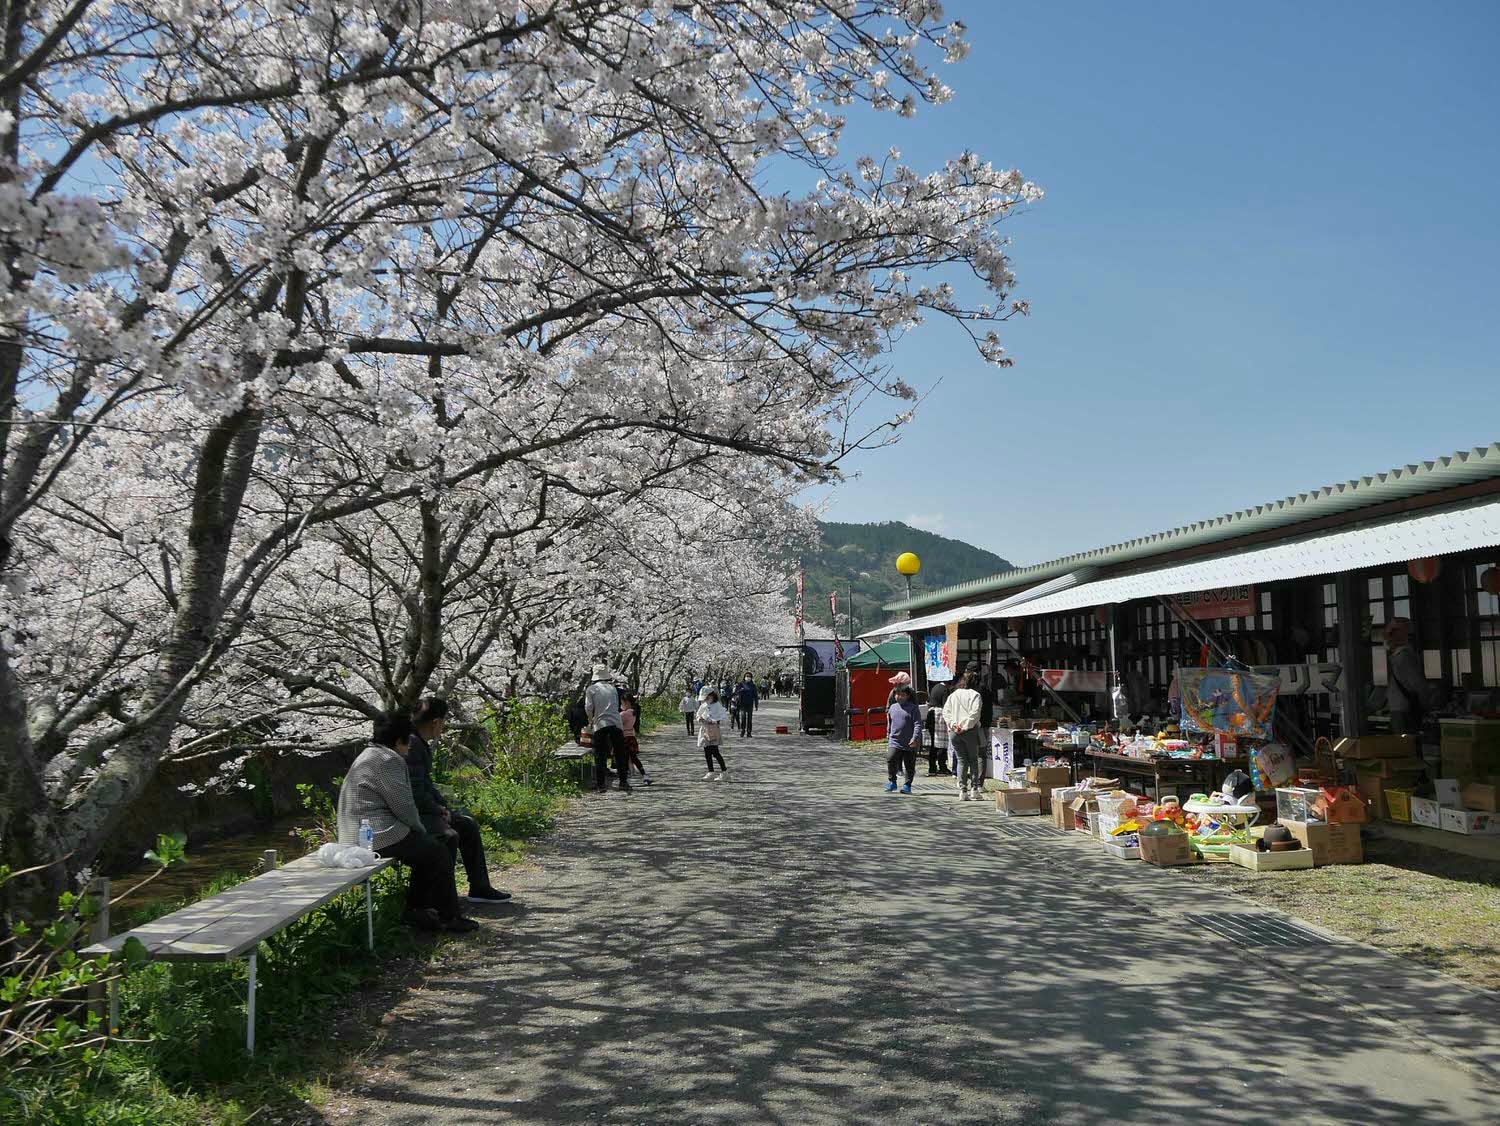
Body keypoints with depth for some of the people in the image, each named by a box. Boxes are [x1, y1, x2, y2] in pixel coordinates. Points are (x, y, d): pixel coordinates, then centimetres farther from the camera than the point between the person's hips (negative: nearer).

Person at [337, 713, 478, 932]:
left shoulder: (369, 756, 19)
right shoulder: (388, 761, -16)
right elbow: (403, 806, -17)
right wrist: (421, 830, 1)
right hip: (378, 838, -11)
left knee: (427, 853, 19)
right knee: (439, 855, -3)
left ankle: (415, 909, 18)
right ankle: (448, 917, 3)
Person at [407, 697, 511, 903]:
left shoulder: (422, 743, 12)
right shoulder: (412, 745, -20)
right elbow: (415, 793, -23)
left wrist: (443, 805, 6)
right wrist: (439, 810, -11)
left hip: (425, 807, 11)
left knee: (468, 824, 11)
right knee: (449, 836, -29)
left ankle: (480, 888, 15)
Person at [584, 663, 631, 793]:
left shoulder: (591, 689, 5)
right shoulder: (613, 688, 15)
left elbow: (589, 707, -1)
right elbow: (617, 705, 16)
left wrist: (591, 721, 15)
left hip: (600, 724, -2)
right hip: (616, 723, 2)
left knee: (600, 756, 3)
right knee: (620, 754, 8)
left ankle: (601, 785, 1)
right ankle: (623, 781, 5)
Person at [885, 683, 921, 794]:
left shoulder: (912, 708, -4)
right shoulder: (893, 707, 11)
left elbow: (918, 724, -10)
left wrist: (915, 738, -20)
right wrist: (889, 736, 24)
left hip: (910, 744, -3)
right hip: (895, 742, 3)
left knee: (909, 766, 5)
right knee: (891, 760, -12)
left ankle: (907, 785, 18)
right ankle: (892, 782, 4)